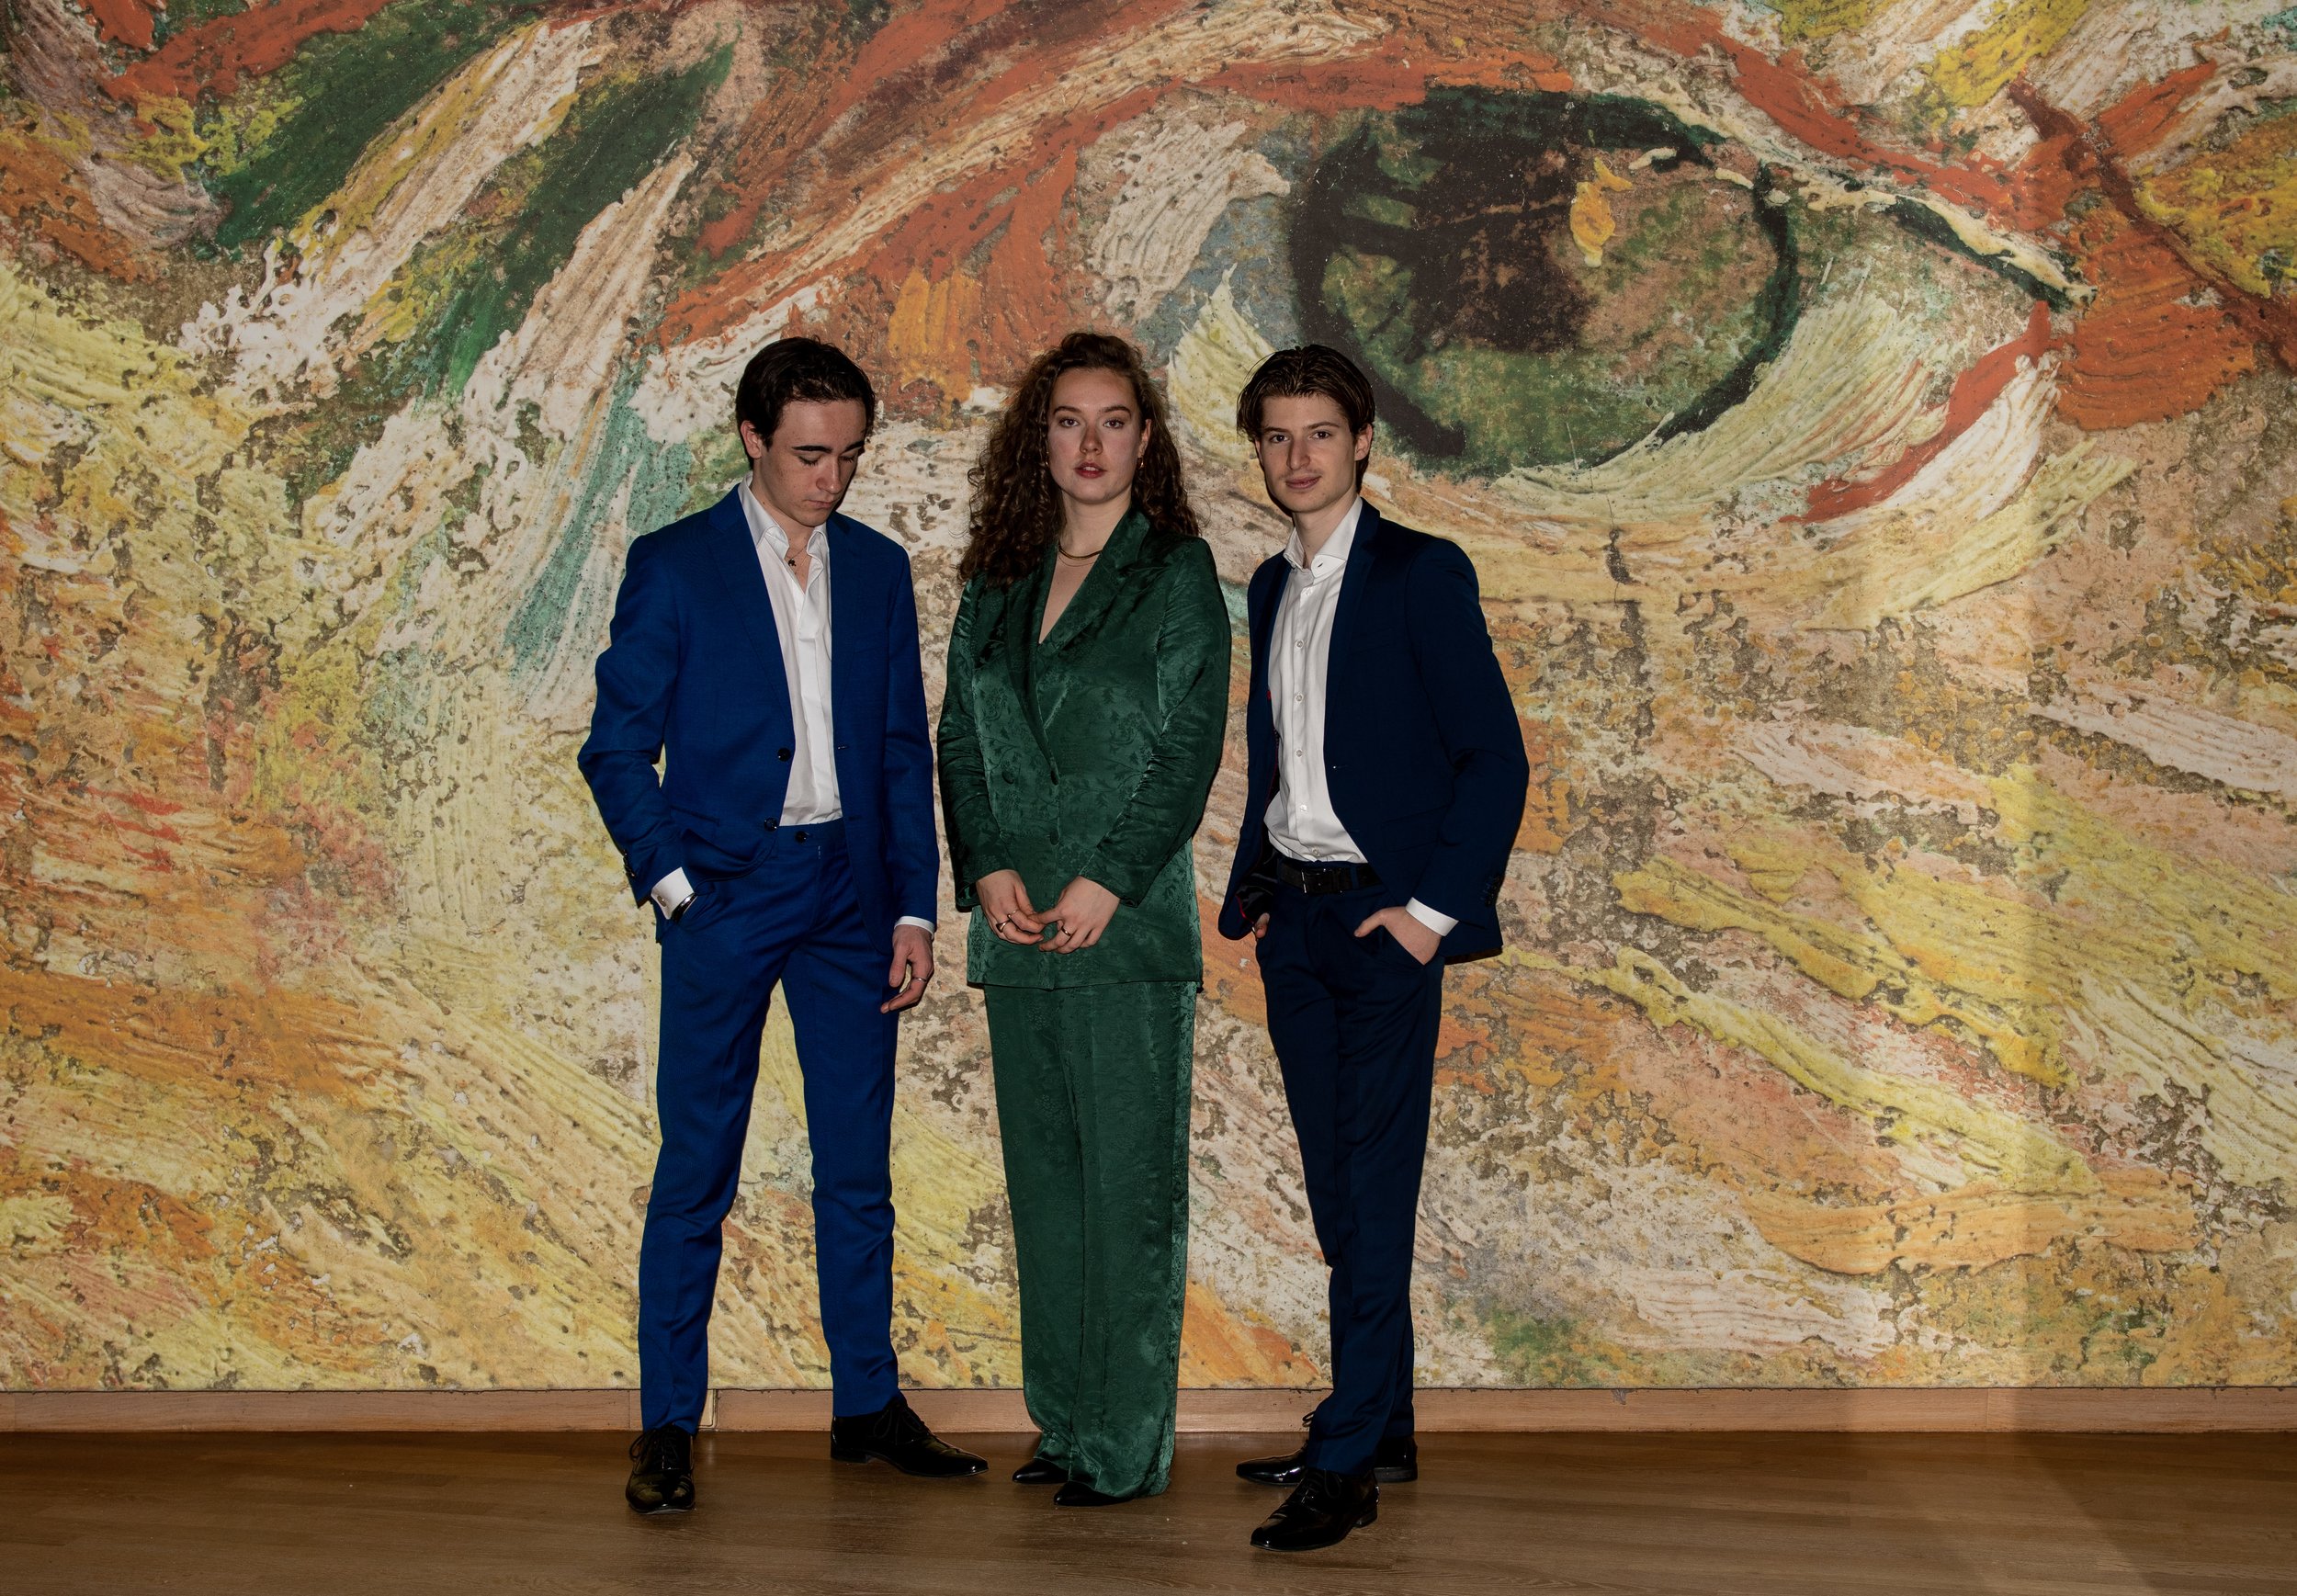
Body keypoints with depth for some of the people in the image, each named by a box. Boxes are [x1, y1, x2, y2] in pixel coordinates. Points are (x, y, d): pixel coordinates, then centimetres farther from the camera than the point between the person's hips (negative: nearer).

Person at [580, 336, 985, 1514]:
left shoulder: (879, 568, 10)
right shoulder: (674, 566, -1)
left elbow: (905, 750, 11)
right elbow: (618, 746, 0)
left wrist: (915, 909, 4)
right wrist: (669, 883, -10)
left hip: (849, 892, 4)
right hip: (725, 889, -3)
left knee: (858, 1166, 8)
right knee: (695, 1170, -1)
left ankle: (867, 1405, 19)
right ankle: (667, 1427, 8)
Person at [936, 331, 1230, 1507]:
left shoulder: (1178, 572, 0)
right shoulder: (996, 581, 14)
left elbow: (1190, 746, -7)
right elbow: (958, 738, 12)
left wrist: (1107, 883, -14)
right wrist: (987, 868, -4)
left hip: (1129, 924, -5)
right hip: (1016, 925, 5)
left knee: (1130, 1181, -2)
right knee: (1043, 1177, 10)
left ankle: (1128, 1443, 5)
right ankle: (1064, 1420, 20)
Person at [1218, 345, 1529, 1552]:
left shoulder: (1420, 573, -6)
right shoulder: (1270, 588, 14)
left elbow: (1495, 758, -9)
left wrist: (1432, 908, -13)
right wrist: (1251, 889, 11)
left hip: (1384, 917, -7)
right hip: (1291, 918, 7)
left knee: (1373, 1186, -8)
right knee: (1335, 1187, 10)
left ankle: (1346, 1464, -6)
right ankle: (1382, 1427, 20)